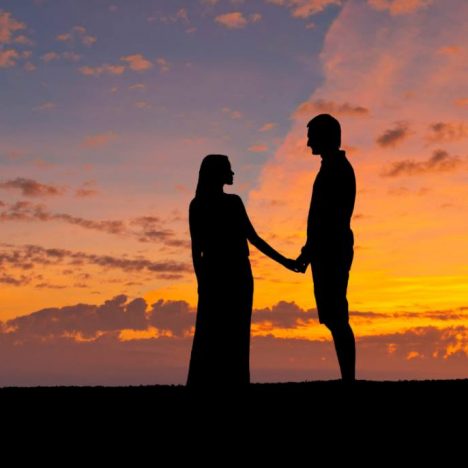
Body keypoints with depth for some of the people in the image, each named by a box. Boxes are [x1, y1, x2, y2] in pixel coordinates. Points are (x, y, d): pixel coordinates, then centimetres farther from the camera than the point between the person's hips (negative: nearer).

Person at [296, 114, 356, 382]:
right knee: (335, 319, 8)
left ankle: (349, 378, -11)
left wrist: (309, 251, -20)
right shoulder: (334, 168, 21)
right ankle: (348, 378, 8)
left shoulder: (336, 169, -9)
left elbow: (331, 218, -18)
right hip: (330, 252, 10)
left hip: (332, 252, -10)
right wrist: (310, 250, 21)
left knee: (336, 319, -11)